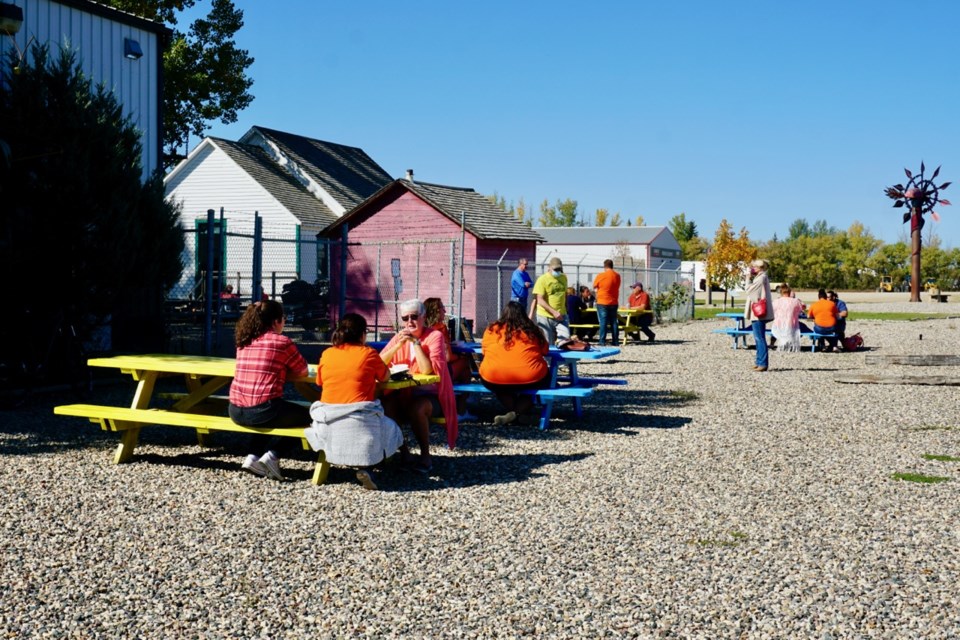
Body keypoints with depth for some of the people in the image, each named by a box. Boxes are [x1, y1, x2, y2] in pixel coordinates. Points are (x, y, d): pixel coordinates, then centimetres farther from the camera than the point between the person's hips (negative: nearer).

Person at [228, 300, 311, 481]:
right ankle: (273, 455, 2)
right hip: (262, 410, -6)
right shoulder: (282, 342, -4)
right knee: (306, 416, 18)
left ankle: (253, 456, 15)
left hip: (235, 411, 6)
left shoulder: (243, 342, 12)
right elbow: (303, 372, 7)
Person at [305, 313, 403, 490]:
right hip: (360, 421, -3)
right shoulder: (368, 353, -2)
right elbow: (386, 377, 11)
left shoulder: (326, 354, 7)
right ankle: (364, 467, -2)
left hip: (327, 423, 3)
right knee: (390, 429, 21)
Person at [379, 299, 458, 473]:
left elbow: (428, 370, -22)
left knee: (417, 408, -35)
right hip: (404, 394, 4)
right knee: (385, 405, -25)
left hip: (431, 395, -4)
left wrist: (415, 342, -20)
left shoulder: (434, 336, -9)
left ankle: (425, 456, -14)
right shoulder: (400, 336, 6)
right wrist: (399, 345, -16)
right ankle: (401, 451, -8)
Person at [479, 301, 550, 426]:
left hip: (494, 380, 1)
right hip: (530, 379, -1)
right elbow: (545, 350, 21)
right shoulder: (532, 331, 9)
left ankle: (513, 411, 14)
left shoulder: (491, 330, 9)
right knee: (546, 375, 31)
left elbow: (485, 352, 21)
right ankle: (519, 412, 7)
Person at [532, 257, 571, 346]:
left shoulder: (564, 278, 9)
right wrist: (554, 312, -24)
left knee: (566, 339, -10)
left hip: (561, 316, 5)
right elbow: (539, 300, -16)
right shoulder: (542, 279, -10)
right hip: (545, 317, -5)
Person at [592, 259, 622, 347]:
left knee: (603, 322, -2)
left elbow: (595, 289, -1)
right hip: (614, 303, 4)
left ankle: (602, 341, -5)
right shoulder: (617, 276, 1)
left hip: (602, 303, -4)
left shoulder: (600, 275, -10)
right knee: (614, 322, 9)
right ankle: (616, 341, 11)